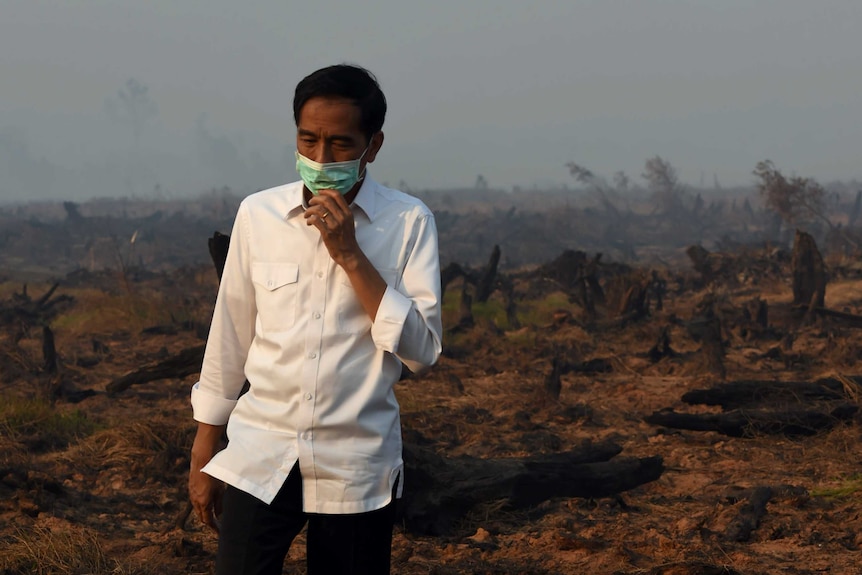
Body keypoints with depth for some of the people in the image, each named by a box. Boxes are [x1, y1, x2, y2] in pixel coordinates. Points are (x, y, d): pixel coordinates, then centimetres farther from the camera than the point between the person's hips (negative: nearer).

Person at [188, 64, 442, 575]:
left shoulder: (409, 223, -4)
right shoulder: (258, 215, 0)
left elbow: (421, 350, -11)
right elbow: (229, 340, 8)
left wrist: (350, 254, -17)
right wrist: (204, 455, 11)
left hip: (357, 469, -1)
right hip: (259, 460, 1)